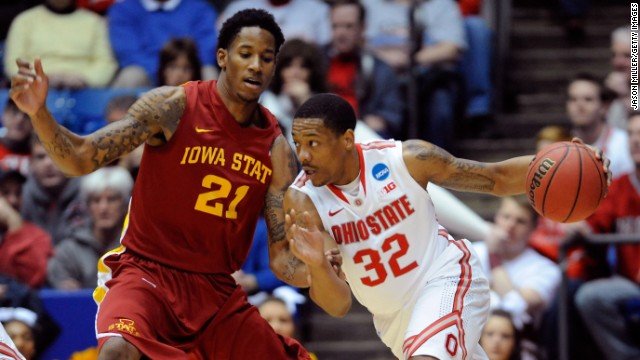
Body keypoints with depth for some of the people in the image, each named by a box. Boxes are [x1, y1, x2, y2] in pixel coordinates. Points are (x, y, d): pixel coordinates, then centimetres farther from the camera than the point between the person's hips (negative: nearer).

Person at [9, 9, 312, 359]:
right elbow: (81, 159, -14)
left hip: (217, 290, 5)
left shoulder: (276, 148, 1)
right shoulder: (174, 106, -10)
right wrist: (39, 113, -32)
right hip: (147, 270, -5)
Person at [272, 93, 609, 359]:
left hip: (447, 278, -3)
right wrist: (316, 265, -40)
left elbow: (497, 178, -6)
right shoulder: (302, 201, -17)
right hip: (392, 316, 4)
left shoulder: (406, 159, -18)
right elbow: (339, 305, -18)